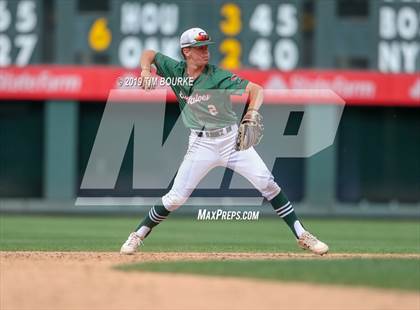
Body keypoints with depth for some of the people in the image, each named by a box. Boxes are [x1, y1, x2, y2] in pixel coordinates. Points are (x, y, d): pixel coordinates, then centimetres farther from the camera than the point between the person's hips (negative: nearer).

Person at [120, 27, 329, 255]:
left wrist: (253, 111, -42)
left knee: (267, 183, -10)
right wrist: (145, 71, -11)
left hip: (232, 139, -1)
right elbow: (149, 54, 12)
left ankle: (302, 236, -3)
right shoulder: (175, 71, -2)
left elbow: (256, 89, -20)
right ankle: (138, 235, 15)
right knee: (176, 197, -4)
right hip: (201, 143, 1)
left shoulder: (218, 76, -13)